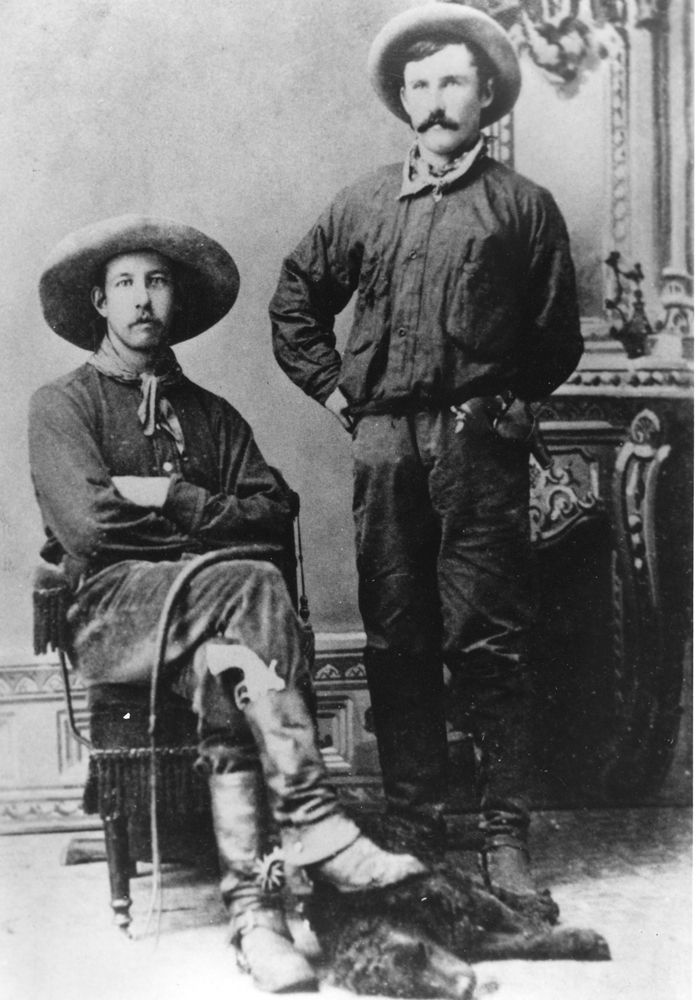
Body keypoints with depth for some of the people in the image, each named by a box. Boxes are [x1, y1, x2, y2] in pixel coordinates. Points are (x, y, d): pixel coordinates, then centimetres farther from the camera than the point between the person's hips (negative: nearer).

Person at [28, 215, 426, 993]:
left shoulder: (211, 415, 22)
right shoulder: (61, 405, 9)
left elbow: (274, 513, 5)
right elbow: (87, 525, -9)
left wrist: (168, 499, -7)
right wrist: (212, 514, -3)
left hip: (205, 610, 4)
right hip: (112, 612, -4)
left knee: (221, 667, -34)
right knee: (253, 583, -33)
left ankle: (250, 904, -37)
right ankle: (312, 826, -37)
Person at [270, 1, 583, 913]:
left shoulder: (522, 206, 8)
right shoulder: (364, 206, 15)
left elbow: (557, 340, 9)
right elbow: (295, 303, 23)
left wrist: (501, 402, 5)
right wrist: (334, 389, 15)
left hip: (479, 444, -3)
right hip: (383, 441, 3)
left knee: (488, 641, -5)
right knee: (396, 639, 5)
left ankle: (505, 839, 1)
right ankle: (413, 821, 15)